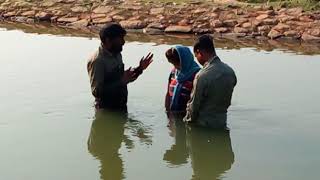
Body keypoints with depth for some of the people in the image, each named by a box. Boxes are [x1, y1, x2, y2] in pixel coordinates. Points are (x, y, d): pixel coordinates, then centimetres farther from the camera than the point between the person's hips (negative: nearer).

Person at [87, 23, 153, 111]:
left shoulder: (117, 55, 6)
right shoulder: (97, 61, -22)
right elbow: (96, 91, -26)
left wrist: (139, 69, 4)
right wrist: (122, 81, -31)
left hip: (122, 107, 8)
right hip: (106, 111, -8)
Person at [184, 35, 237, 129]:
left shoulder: (202, 76, -24)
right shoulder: (230, 71, -3)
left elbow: (194, 105, -15)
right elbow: (228, 101, 7)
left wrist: (187, 120, 2)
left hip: (203, 125, -6)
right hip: (222, 123, 6)